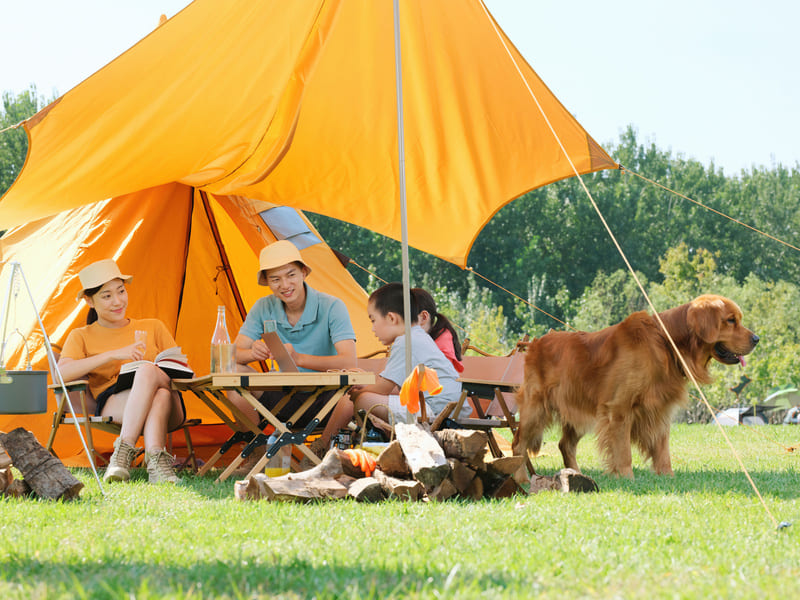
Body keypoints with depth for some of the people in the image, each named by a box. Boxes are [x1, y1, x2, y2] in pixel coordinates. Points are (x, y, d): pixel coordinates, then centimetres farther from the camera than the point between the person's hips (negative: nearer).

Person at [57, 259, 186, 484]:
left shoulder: (153, 328, 24)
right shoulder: (81, 337, 18)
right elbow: (61, 374, -3)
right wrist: (113, 354, -11)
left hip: (170, 408, 2)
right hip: (114, 404, -2)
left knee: (148, 370, -36)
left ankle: (124, 449, -46)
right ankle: (156, 458, -48)